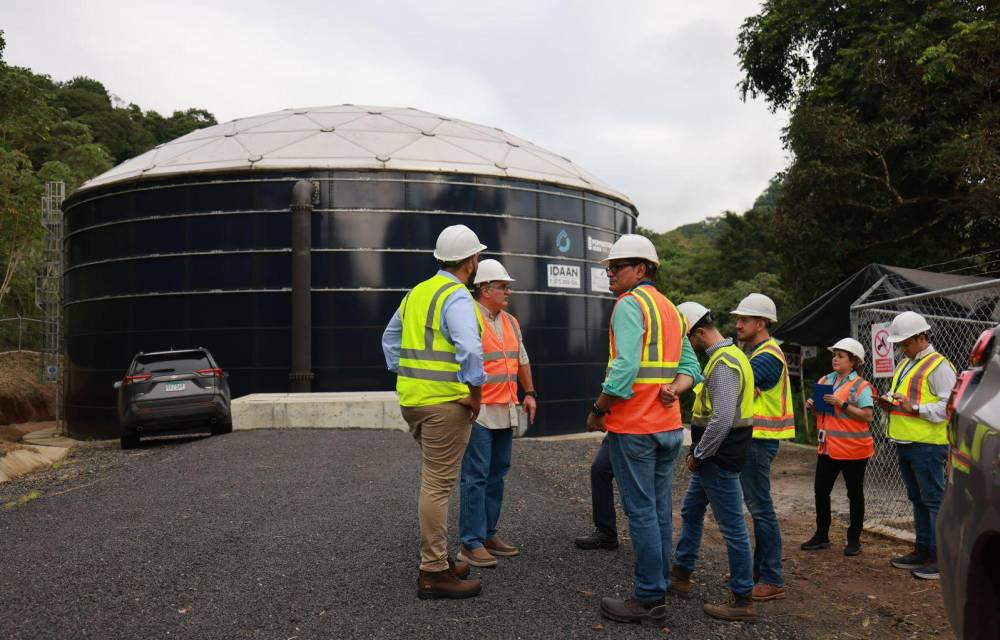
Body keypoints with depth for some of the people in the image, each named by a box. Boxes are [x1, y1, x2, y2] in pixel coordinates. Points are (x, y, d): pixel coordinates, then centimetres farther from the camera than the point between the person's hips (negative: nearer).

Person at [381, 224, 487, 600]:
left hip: (412, 399, 9)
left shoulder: (417, 292, 13)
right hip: (446, 402, -9)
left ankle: (436, 558, 30)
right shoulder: (457, 297, -13)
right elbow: (470, 349, -28)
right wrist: (475, 393, -18)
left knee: (435, 480, 20)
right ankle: (433, 573, 6)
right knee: (438, 484, -2)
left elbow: (390, 338, 23)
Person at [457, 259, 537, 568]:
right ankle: (471, 543, 3)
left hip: (505, 413, 8)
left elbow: (522, 361, 24)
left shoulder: (510, 322, 15)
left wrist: (530, 393, 19)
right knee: (475, 477, -4)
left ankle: (488, 534, 24)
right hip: (479, 413, -8)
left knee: (496, 474, 13)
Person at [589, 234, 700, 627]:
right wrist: (675, 388, -2)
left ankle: (649, 601, 2)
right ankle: (659, 588, 21)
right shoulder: (670, 308, 18)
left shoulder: (630, 304, -10)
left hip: (634, 427, -9)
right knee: (660, 509, 13)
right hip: (669, 425, 9)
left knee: (641, 511, -4)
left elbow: (626, 366, -21)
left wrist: (598, 411, -11)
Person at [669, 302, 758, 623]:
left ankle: (743, 601, 8)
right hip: (712, 457, 11)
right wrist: (699, 452, 16)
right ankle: (680, 577, 34)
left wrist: (698, 455, -17)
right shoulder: (726, 355, 13)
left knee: (732, 526, -2)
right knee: (691, 512, 21)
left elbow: (722, 419, -28)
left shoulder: (723, 364, -20)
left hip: (718, 459, -11)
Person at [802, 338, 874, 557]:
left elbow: (867, 416, -17)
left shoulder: (861, 386, -9)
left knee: (855, 494, 8)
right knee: (821, 490, 8)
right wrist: (812, 406, -2)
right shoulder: (825, 380, 9)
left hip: (853, 448, -6)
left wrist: (841, 404, -23)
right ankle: (821, 535, 21)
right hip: (827, 446, 6)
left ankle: (854, 539, 18)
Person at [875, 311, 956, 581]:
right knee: (917, 499, 15)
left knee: (934, 500, -5)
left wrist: (916, 408, -23)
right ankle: (922, 550, 25)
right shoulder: (905, 364, 18)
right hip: (904, 444, 9)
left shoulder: (939, 365, -11)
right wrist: (888, 402, 7)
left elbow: (949, 405, -19)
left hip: (927, 444, -9)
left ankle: (941, 556, 1)